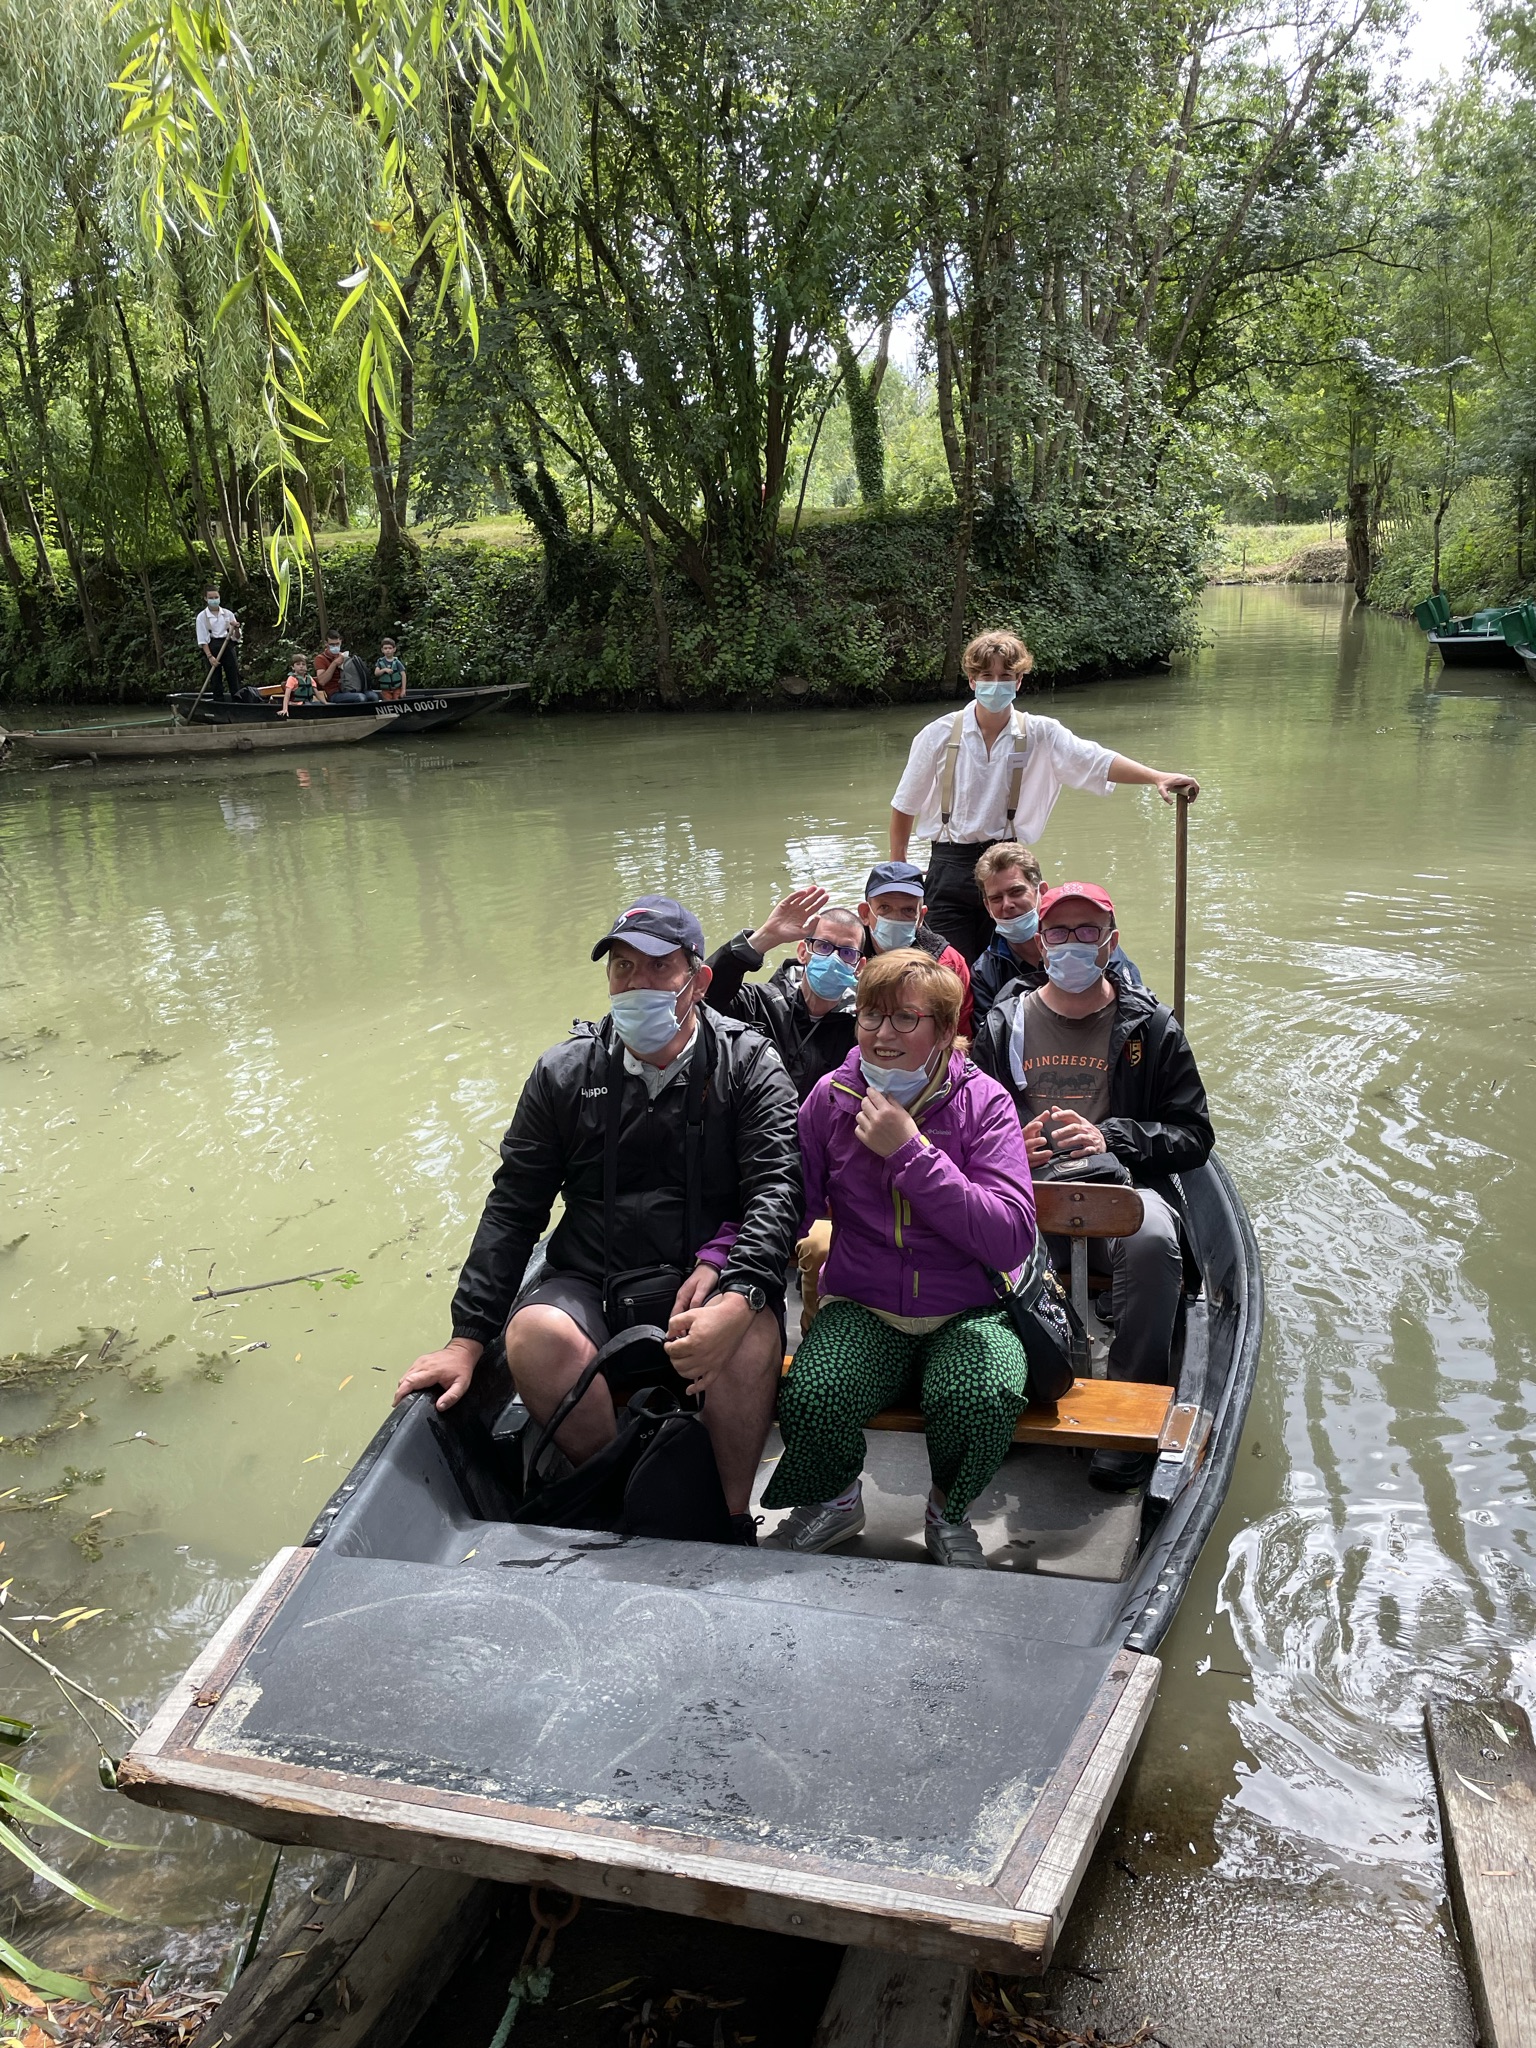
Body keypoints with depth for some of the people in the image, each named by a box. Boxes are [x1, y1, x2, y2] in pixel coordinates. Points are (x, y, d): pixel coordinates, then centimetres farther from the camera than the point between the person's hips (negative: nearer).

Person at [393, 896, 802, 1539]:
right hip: (589, 1279, 2)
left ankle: (729, 1517, -10)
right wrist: (468, 1336, -1)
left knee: (752, 1337, -34)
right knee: (536, 1335, -31)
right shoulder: (564, 1074, 7)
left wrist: (738, 1299, -31)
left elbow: (776, 1191, -12)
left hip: (708, 1276, -2)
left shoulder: (750, 1067, 0)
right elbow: (512, 1207, 8)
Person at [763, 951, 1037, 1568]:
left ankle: (949, 1513, 4)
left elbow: (1013, 1240, -16)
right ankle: (833, 1500, 10)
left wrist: (911, 1153, -21)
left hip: (969, 1314, -1)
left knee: (983, 1401, -32)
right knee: (808, 1401, -28)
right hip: (861, 1309, 1)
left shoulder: (983, 1101, -5)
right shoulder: (831, 1098, 2)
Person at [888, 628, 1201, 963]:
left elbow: (1097, 761, -13)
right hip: (950, 864, -1)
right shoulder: (939, 735, -1)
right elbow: (905, 805, 8)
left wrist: (1157, 777, -28)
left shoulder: (1039, 735, 0)